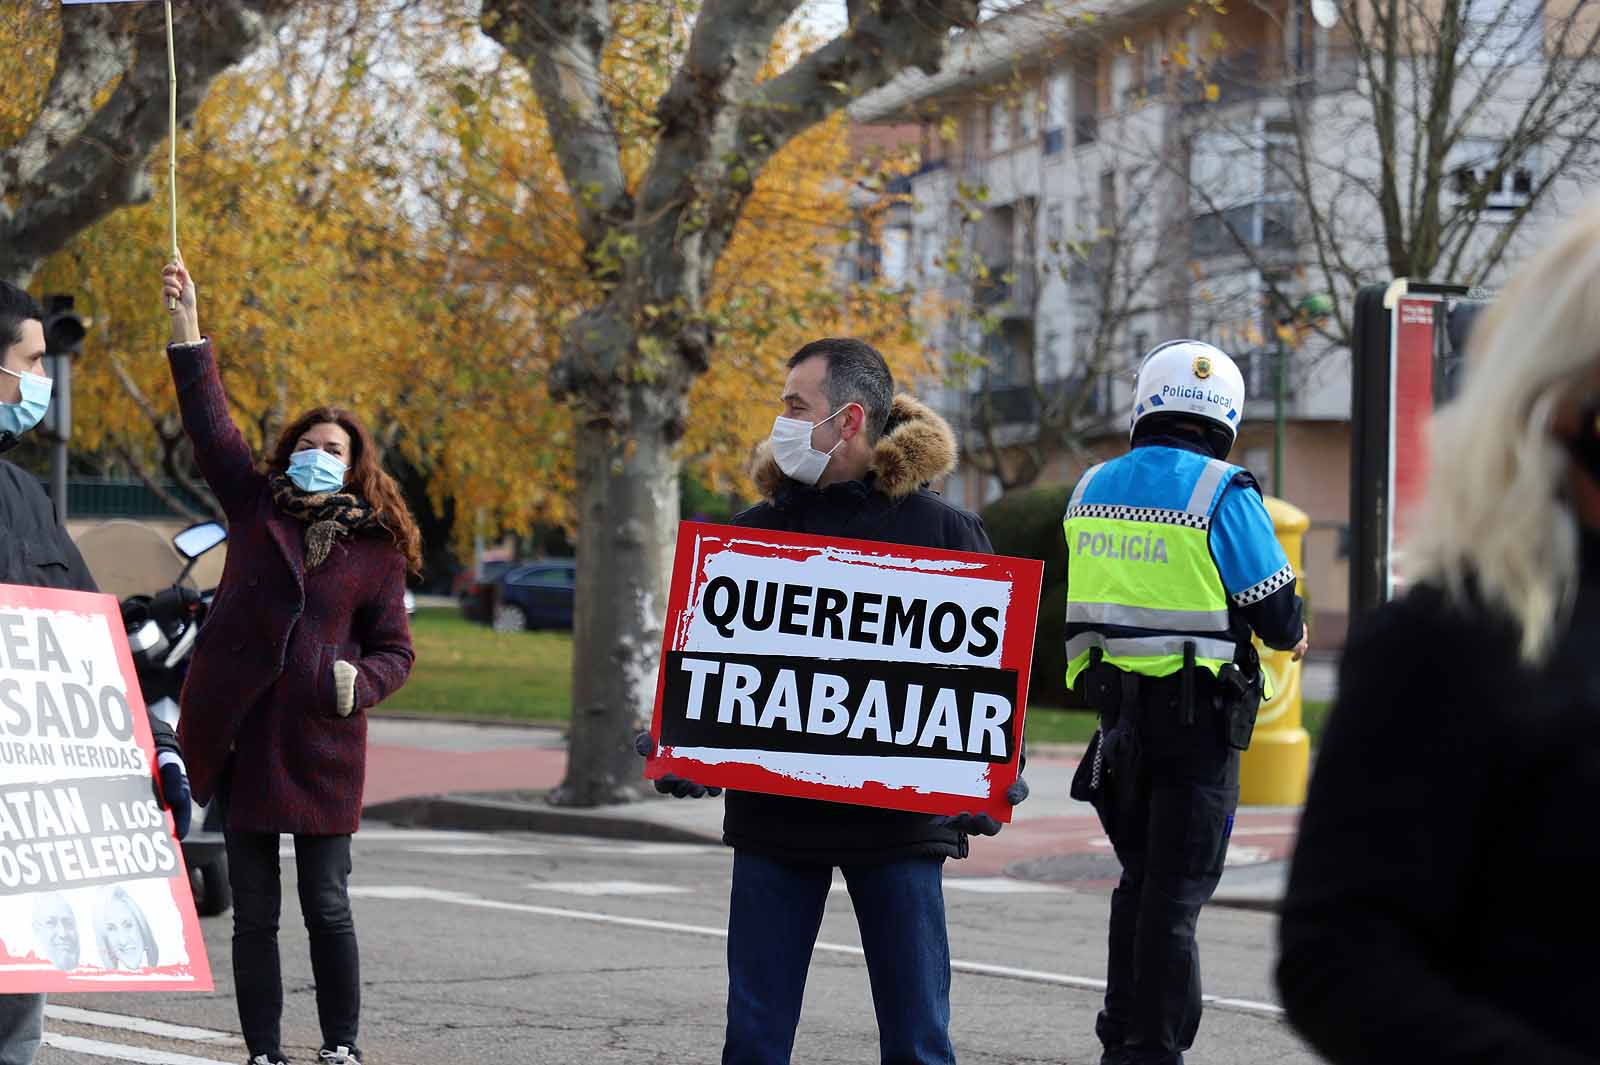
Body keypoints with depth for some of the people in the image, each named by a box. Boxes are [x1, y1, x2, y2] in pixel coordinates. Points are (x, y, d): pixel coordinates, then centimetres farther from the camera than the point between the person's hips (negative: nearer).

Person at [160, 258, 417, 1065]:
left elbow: (395, 649, 7)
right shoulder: (255, 507, 9)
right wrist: (186, 324, -2)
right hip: (241, 733, 2)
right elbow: (209, 424, 4)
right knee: (254, 912, 5)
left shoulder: (377, 550, 4)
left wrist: (359, 682, -15)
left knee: (326, 907, 1)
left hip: (321, 743, -2)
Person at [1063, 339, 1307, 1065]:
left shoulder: (1092, 489, 7)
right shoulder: (1222, 495, -12)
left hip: (1116, 704, 5)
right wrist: (1291, 634, 14)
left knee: (1140, 875, 19)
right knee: (1176, 888, 1)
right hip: (1198, 714, -5)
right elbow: (1276, 611, -10)